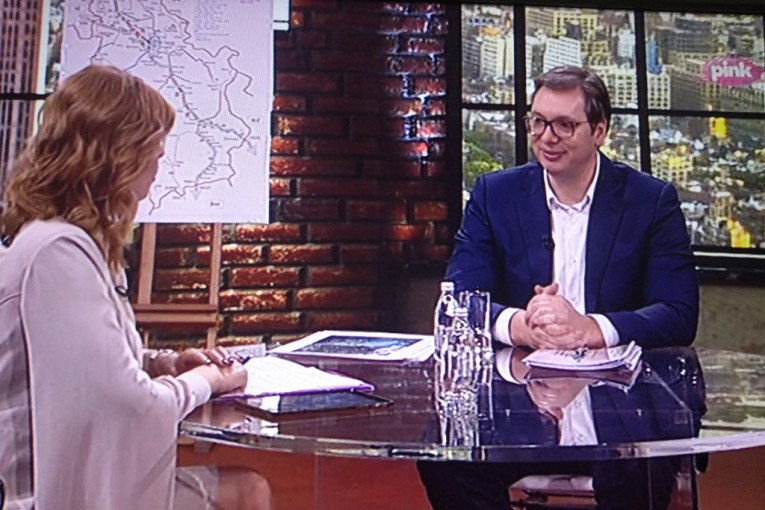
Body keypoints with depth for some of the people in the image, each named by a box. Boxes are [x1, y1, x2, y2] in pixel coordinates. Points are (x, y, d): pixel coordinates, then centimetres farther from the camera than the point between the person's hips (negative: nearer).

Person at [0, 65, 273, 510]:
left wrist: (165, 362, 2)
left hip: (99, 471, 9)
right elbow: (132, 405, -27)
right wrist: (204, 380, -9)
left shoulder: (71, 241, 8)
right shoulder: (59, 251, -25)